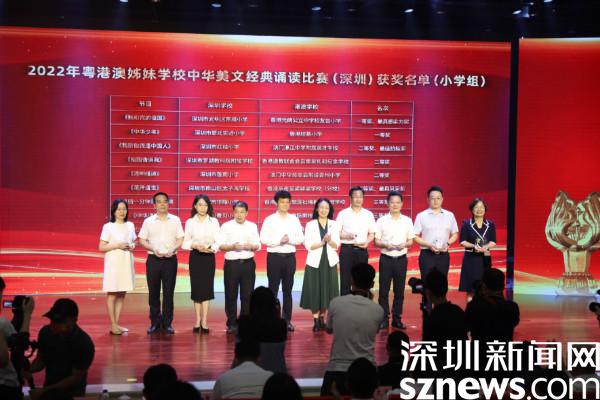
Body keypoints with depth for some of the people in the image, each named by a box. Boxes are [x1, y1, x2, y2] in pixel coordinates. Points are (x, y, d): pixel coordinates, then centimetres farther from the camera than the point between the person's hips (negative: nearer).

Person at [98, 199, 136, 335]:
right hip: (113, 263, -5)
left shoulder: (130, 225, 9)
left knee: (122, 295, 8)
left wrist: (132, 246, -2)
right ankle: (113, 325, 1)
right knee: (112, 294, -3)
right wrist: (117, 245, -17)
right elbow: (101, 247, -6)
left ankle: (117, 323, 14)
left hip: (126, 263, 5)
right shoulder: (108, 227, -5)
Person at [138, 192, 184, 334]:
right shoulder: (148, 221, 5)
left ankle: (167, 323, 10)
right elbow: (142, 240, 4)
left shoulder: (175, 220, 6)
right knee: (153, 292, 4)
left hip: (170, 260, 0)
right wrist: (153, 249, -12)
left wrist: (173, 250, -13)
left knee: (168, 292, 2)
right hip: (153, 259, 0)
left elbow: (180, 239, 5)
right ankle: (154, 322, 14)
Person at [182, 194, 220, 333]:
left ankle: (204, 321, 3)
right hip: (195, 257, 1)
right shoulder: (190, 222, 3)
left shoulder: (214, 221, 1)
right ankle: (198, 321, 13)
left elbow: (218, 241, -1)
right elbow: (185, 242, 3)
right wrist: (195, 246, -15)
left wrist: (212, 248, -20)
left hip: (209, 257, -1)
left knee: (207, 288, -2)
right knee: (196, 288, 3)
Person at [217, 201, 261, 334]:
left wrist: (251, 246, -13)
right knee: (231, 295, 2)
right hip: (231, 264, -2)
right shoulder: (226, 226, 2)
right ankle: (231, 324, 11)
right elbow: (220, 245, -3)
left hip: (248, 264, 2)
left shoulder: (252, 226, 10)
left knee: (247, 295, 4)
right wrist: (232, 247, -20)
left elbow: (258, 245, 9)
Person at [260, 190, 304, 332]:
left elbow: (300, 238, 3)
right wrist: (279, 241, -17)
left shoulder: (294, 219, 6)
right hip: (274, 256, -2)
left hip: (290, 257, 3)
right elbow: (263, 239, -8)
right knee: (273, 289, 2)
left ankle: (287, 320, 14)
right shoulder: (269, 219, -2)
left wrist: (289, 240, -14)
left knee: (288, 290, 8)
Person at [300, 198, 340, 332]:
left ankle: (322, 318, 17)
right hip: (315, 262, -2)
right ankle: (316, 320, 6)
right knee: (315, 291, -1)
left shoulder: (334, 224, 5)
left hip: (329, 262, 2)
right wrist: (322, 242, -20)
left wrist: (330, 241, -20)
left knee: (327, 291, 5)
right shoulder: (310, 225, -2)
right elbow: (308, 246, -8)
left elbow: (336, 245, 0)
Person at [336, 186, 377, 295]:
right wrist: (346, 236, -18)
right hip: (347, 249, -2)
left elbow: (372, 234, 10)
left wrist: (367, 242, -10)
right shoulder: (343, 214, 1)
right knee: (345, 279, -1)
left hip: (362, 250, 2)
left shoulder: (368, 214, 7)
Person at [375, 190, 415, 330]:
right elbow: (376, 241, 1)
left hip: (401, 259, 1)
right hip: (386, 259, -1)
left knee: (399, 291, 6)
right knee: (384, 290, 0)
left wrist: (404, 245, -13)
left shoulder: (407, 221, 5)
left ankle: (397, 319, 15)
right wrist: (386, 245, -18)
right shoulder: (382, 220, 0)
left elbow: (411, 241, 9)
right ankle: (384, 319, 7)